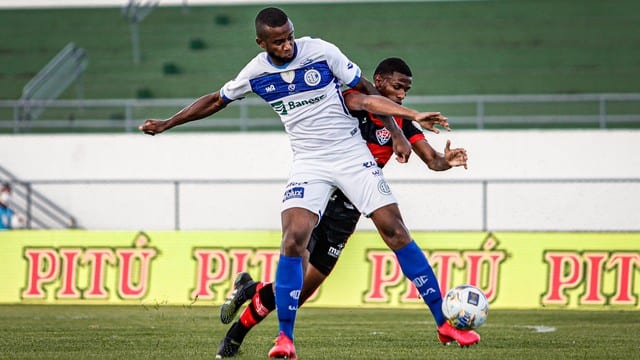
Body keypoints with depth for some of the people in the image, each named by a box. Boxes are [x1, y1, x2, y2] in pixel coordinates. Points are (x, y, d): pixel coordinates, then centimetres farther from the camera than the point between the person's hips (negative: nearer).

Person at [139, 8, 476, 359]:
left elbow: (367, 92, -2)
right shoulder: (256, 72, -4)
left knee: (395, 231, -7)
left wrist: (397, 133, -4)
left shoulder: (322, 52, -12)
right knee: (293, 239, -19)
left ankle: (445, 323, 0)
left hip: (353, 155, -1)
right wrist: (166, 124, 15)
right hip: (308, 163, 1)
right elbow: (217, 100, 14)